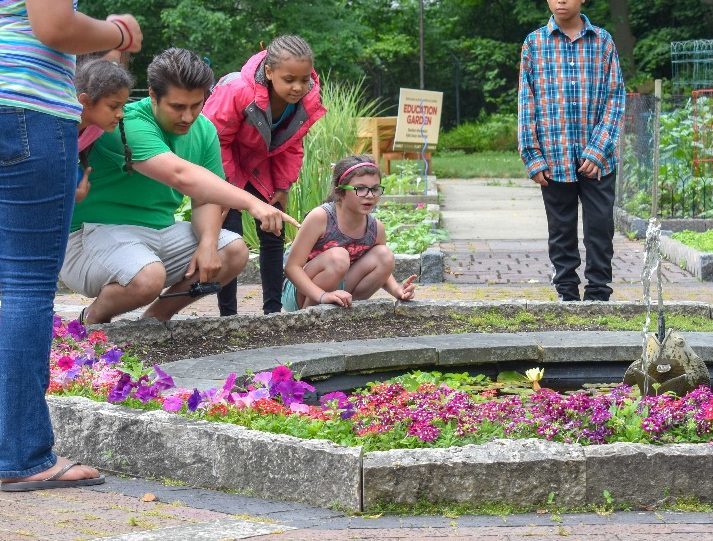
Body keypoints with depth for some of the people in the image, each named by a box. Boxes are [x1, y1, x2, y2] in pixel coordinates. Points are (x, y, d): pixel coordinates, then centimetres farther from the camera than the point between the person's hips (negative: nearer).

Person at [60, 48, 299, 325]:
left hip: (159, 234, 8)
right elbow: (181, 175, -38)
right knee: (148, 277, -36)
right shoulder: (128, 125, -25)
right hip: (98, 231, -8)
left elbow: (206, 199, 5)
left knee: (234, 250, -5)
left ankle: (156, 317, 8)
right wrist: (251, 202, -46)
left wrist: (208, 242, -18)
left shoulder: (203, 130, 3)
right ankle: (93, 319, -3)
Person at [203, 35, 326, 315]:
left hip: (260, 166, 6)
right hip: (224, 165, -5)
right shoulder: (237, 91, -36)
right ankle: (227, 313, -8)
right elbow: (216, 140, -23)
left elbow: (291, 146, -1)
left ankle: (273, 309, 12)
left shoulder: (307, 101, -19)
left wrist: (282, 186, -4)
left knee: (273, 237, 5)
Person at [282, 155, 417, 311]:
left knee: (384, 256, -9)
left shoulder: (376, 229, -6)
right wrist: (323, 296, -38)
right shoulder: (320, 217, -22)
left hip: (337, 291, 6)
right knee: (338, 257, -31)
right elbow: (292, 267, -23)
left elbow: (383, 271, 11)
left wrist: (397, 290, -13)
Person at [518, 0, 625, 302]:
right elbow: (526, 103, 3)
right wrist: (533, 158, -3)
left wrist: (598, 151, -9)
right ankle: (567, 296, 16)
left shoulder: (603, 41, 3)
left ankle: (598, 295, 10)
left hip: (598, 160, 0)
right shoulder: (535, 44, 4)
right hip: (554, 159, 0)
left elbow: (615, 98, 0)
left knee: (600, 229, 1)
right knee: (561, 232, 8)